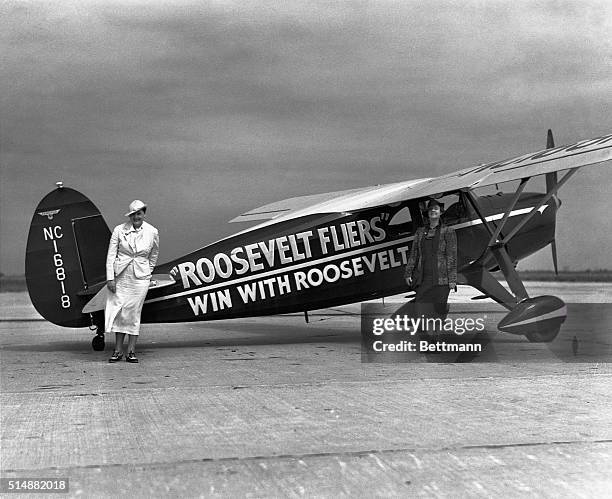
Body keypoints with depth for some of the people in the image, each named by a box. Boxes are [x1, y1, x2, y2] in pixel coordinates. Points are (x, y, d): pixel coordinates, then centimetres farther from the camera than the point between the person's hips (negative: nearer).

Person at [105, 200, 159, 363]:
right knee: (118, 311, 1)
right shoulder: (119, 230, -3)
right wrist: (110, 278, -6)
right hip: (120, 275, 0)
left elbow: (154, 253, 17)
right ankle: (118, 351, 8)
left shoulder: (152, 232, 0)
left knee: (134, 313, 1)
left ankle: (131, 351, 7)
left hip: (140, 277, 0)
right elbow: (111, 255, -2)